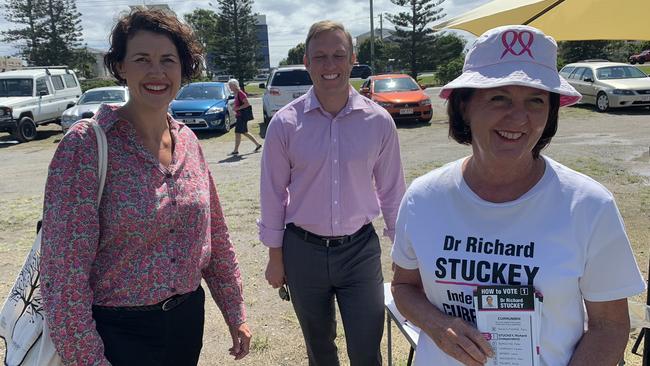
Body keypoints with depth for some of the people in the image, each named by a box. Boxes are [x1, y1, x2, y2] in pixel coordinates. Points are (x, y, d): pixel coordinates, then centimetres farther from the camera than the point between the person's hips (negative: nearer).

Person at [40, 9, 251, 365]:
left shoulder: (187, 141, -1)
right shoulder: (86, 144, -17)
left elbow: (215, 234, 6)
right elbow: (64, 268, -18)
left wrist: (235, 312, 9)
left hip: (188, 318, 6)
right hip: (117, 332, -6)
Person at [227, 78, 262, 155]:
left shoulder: (240, 93, -16)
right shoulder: (236, 94, 13)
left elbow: (247, 104, -21)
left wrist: (238, 108, -20)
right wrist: (235, 110, 11)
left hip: (242, 116, -10)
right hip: (239, 116, 10)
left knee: (237, 132, -6)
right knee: (245, 132, 14)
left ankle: (236, 151, 0)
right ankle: (258, 144, 22)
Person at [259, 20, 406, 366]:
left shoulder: (379, 121, -6)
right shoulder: (285, 123, -8)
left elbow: (391, 190, 3)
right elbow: (273, 193, -1)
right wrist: (275, 256, 2)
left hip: (360, 250, 0)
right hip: (303, 252, 1)